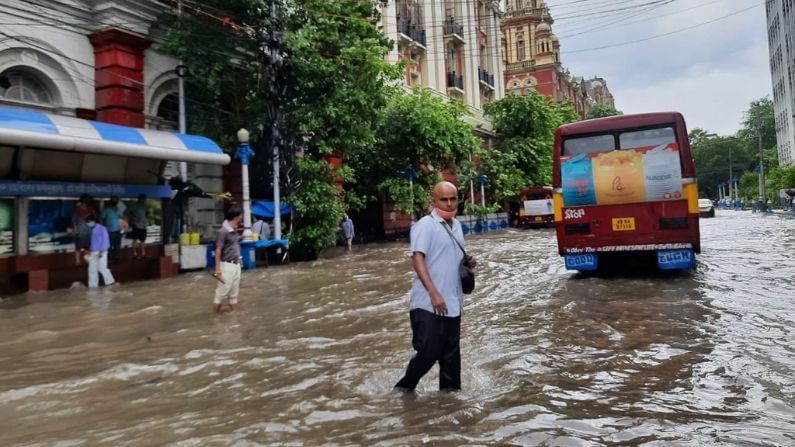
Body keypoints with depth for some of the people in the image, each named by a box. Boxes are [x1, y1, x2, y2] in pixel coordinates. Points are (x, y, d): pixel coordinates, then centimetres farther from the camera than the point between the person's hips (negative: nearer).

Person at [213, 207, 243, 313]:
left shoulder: (234, 230, 7)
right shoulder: (223, 231, -16)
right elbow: (218, 250, -16)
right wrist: (218, 269, -18)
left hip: (236, 265, 8)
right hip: (227, 265, -8)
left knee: (234, 292, 13)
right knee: (222, 291, -2)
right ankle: (216, 315, 8)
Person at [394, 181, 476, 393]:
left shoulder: (457, 225, 13)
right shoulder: (425, 225, -11)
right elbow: (417, 259, -19)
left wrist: (468, 262, 2)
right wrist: (433, 293, -27)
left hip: (452, 302, 7)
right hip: (428, 303, -7)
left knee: (451, 352, 14)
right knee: (428, 351, -6)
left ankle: (450, 388, 28)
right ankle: (403, 388, 14)